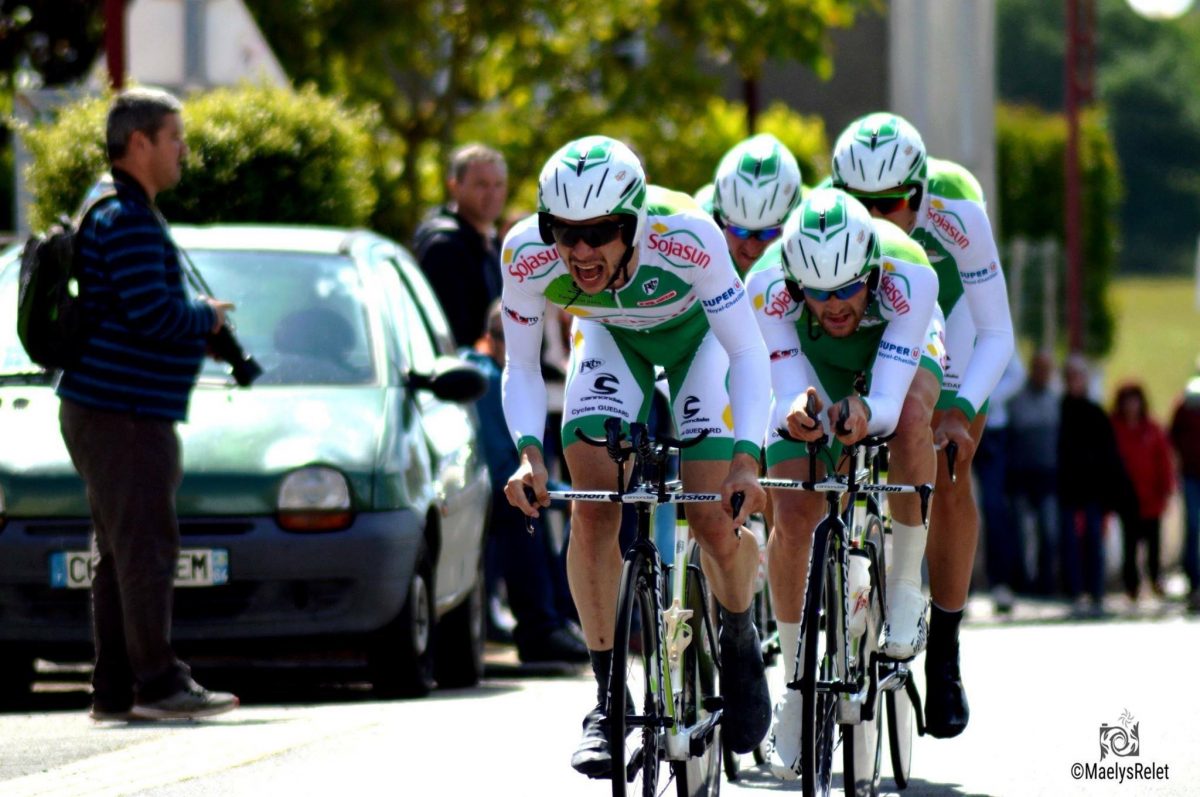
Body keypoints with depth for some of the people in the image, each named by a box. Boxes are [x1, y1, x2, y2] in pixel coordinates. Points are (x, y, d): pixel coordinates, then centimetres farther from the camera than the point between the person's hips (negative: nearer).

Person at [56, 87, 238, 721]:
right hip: (123, 413, -11)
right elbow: (151, 313, -22)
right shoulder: (128, 221, -15)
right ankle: (157, 683, -10)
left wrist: (199, 322, 12)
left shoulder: (114, 214, 19)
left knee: (118, 552, 10)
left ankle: (115, 690, 11)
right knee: (146, 548, -10)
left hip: (107, 408, 11)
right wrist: (206, 317, -5)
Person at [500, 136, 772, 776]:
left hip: (698, 334, -2)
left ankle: (740, 646, 18)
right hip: (610, 339, 2)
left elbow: (747, 354, -29)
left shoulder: (687, 237, -39)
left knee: (715, 520, -13)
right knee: (593, 507, -17)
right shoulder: (527, 255, -32)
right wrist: (528, 452, -36)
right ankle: (606, 697, -5)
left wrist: (746, 458, -42)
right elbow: (521, 368, -18)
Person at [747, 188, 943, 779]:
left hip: (897, 351, -1)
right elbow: (787, 395, -35)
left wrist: (864, 413, -64)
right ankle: (796, 683, 2)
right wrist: (798, 411, -59)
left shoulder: (909, 276, -39)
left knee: (909, 415, -37)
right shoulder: (769, 283, -36)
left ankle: (904, 586, -19)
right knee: (792, 519, -16)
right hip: (812, 361, 1)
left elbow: (889, 403, -42)